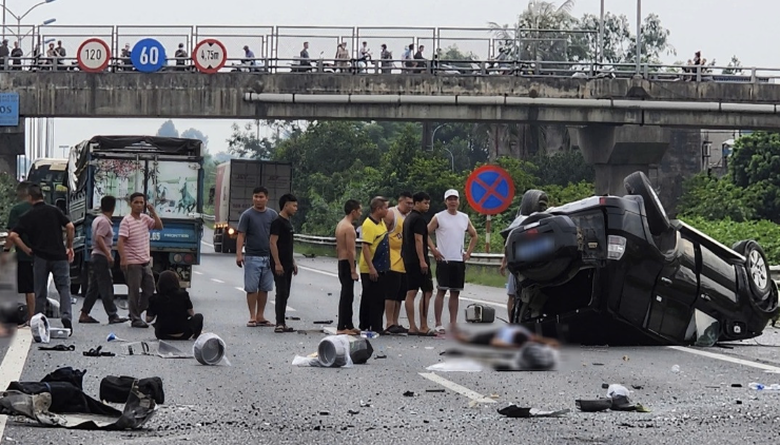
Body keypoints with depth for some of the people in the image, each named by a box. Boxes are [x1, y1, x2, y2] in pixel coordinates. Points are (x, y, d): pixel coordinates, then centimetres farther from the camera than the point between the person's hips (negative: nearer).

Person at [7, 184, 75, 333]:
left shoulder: (27, 217, 1)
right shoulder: (54, 211, 1)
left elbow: (13, 235, -8)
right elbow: (70, 227, -7)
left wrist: (27, 250, 1)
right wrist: (70, 247, 5)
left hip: (40, 258, 0)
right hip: (59, 256, 0)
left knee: (40, 293, 9)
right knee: (64, 288, 4)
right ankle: (66, 317, -15)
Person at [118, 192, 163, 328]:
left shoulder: (145, 219, 10)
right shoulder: (127, 221, -11)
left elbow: (159, 226, 8)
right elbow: (121, 242, -17)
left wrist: (153, 212, -1)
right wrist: (123, 259, -27)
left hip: (146, 262, 7)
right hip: (132, 263, -7)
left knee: (150, 289, 11)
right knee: (134, 291, -1)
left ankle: (136, 313, 24)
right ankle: (135, 319, 5)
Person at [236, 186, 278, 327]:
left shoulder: (272, 215, 8)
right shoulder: (247, 215, -1)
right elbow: (241, 236, -5)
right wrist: (239, 254, -16)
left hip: (268, 257, 3)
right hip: (252, 257, -3)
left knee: (264, 288, 7)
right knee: (251, 288, -2)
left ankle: (260, 316, 14)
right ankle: (252, 317, 3)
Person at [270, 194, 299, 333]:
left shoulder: (288, 222, 17)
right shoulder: (278, 222, -13)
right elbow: (273, 243, -18)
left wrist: (293, 263, 22)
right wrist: (277, 263, -22)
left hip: (287, 264, 10)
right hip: (279, 264, -10)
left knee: (285, 294, 10)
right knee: (282, 293, -12)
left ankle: (282, 323, 14)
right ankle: (280, 324, -14)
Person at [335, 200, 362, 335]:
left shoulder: (340, 224, 14)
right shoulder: (349, 228, -17)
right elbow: (350, 250, -20)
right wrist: (353, 270, -20)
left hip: (341, 262, 10)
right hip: (347, 263, -10)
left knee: (347, 295, 14)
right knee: (347, 295, -9)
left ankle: (348, 325, 19)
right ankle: (341, 327, -10)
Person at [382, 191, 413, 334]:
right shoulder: (391, 214, -7)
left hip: (404, 262, 8)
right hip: (393, 262, -8)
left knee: (400, 295, 10)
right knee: (391, 294, -8)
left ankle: (395, 323, 15)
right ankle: (390, 324, -7)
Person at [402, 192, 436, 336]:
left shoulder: (408, 218, 19)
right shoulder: (419, 219, -11)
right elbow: (418, 240, -18)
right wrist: (422, 261, -21)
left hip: (408, 260, 10)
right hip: (417, 260, -10)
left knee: (411, 293, 6)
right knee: (427, 292, -7)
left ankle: (412, 327, 5)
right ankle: (423, 327, -10)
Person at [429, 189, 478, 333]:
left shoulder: (464, 218, 11)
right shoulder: (438, 218, -2)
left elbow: (474, 235, 23)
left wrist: (468, 253, 11)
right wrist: (434, 251, -9)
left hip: (459, 260, 5)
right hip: (443, 260, -4)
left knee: (455, 292, 6)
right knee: (442, 291, -6)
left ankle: (453, 324, 9)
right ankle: (438, 324, -5)